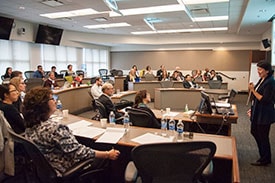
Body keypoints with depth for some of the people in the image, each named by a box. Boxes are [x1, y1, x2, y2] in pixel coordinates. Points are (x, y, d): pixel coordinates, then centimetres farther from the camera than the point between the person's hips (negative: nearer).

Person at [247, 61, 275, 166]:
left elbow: (264, 100, -23)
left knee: (263, 136, 3)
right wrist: (252, 109, 16)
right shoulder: (262, 80, 8)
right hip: (257, 113, 10)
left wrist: (253, 90, -25)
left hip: (264, 115, -10)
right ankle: (263, 154, 38)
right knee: (254, 132, 20)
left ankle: (265, 160, 22)